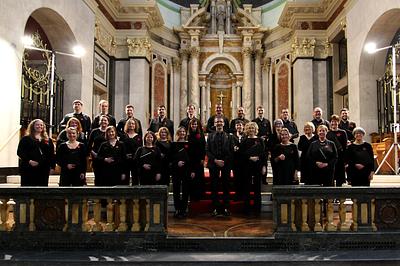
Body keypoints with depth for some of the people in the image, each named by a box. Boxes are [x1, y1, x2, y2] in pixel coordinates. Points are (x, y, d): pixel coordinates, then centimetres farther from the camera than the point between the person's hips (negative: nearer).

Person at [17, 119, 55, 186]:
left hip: (44, 170, 4)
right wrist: (28, 161, -17)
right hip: (28, 169, -3)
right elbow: (20, 152, -4)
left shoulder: (48, 140, 14)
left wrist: (52, 166, 3)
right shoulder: (26, 139, 3)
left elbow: (52, 154, 12)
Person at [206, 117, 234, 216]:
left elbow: (231, 151, 3)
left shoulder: (228, 136, 9)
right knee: (214, 187, 1)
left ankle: (226, 208, 9)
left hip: (226, 164, 0)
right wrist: (215, 160, -9)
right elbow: (208, 151, 4)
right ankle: (216, 208, 9)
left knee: (226, 186, 2)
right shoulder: (210, 136, 10)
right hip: (213, 164, 0)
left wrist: (224, 161, -9)